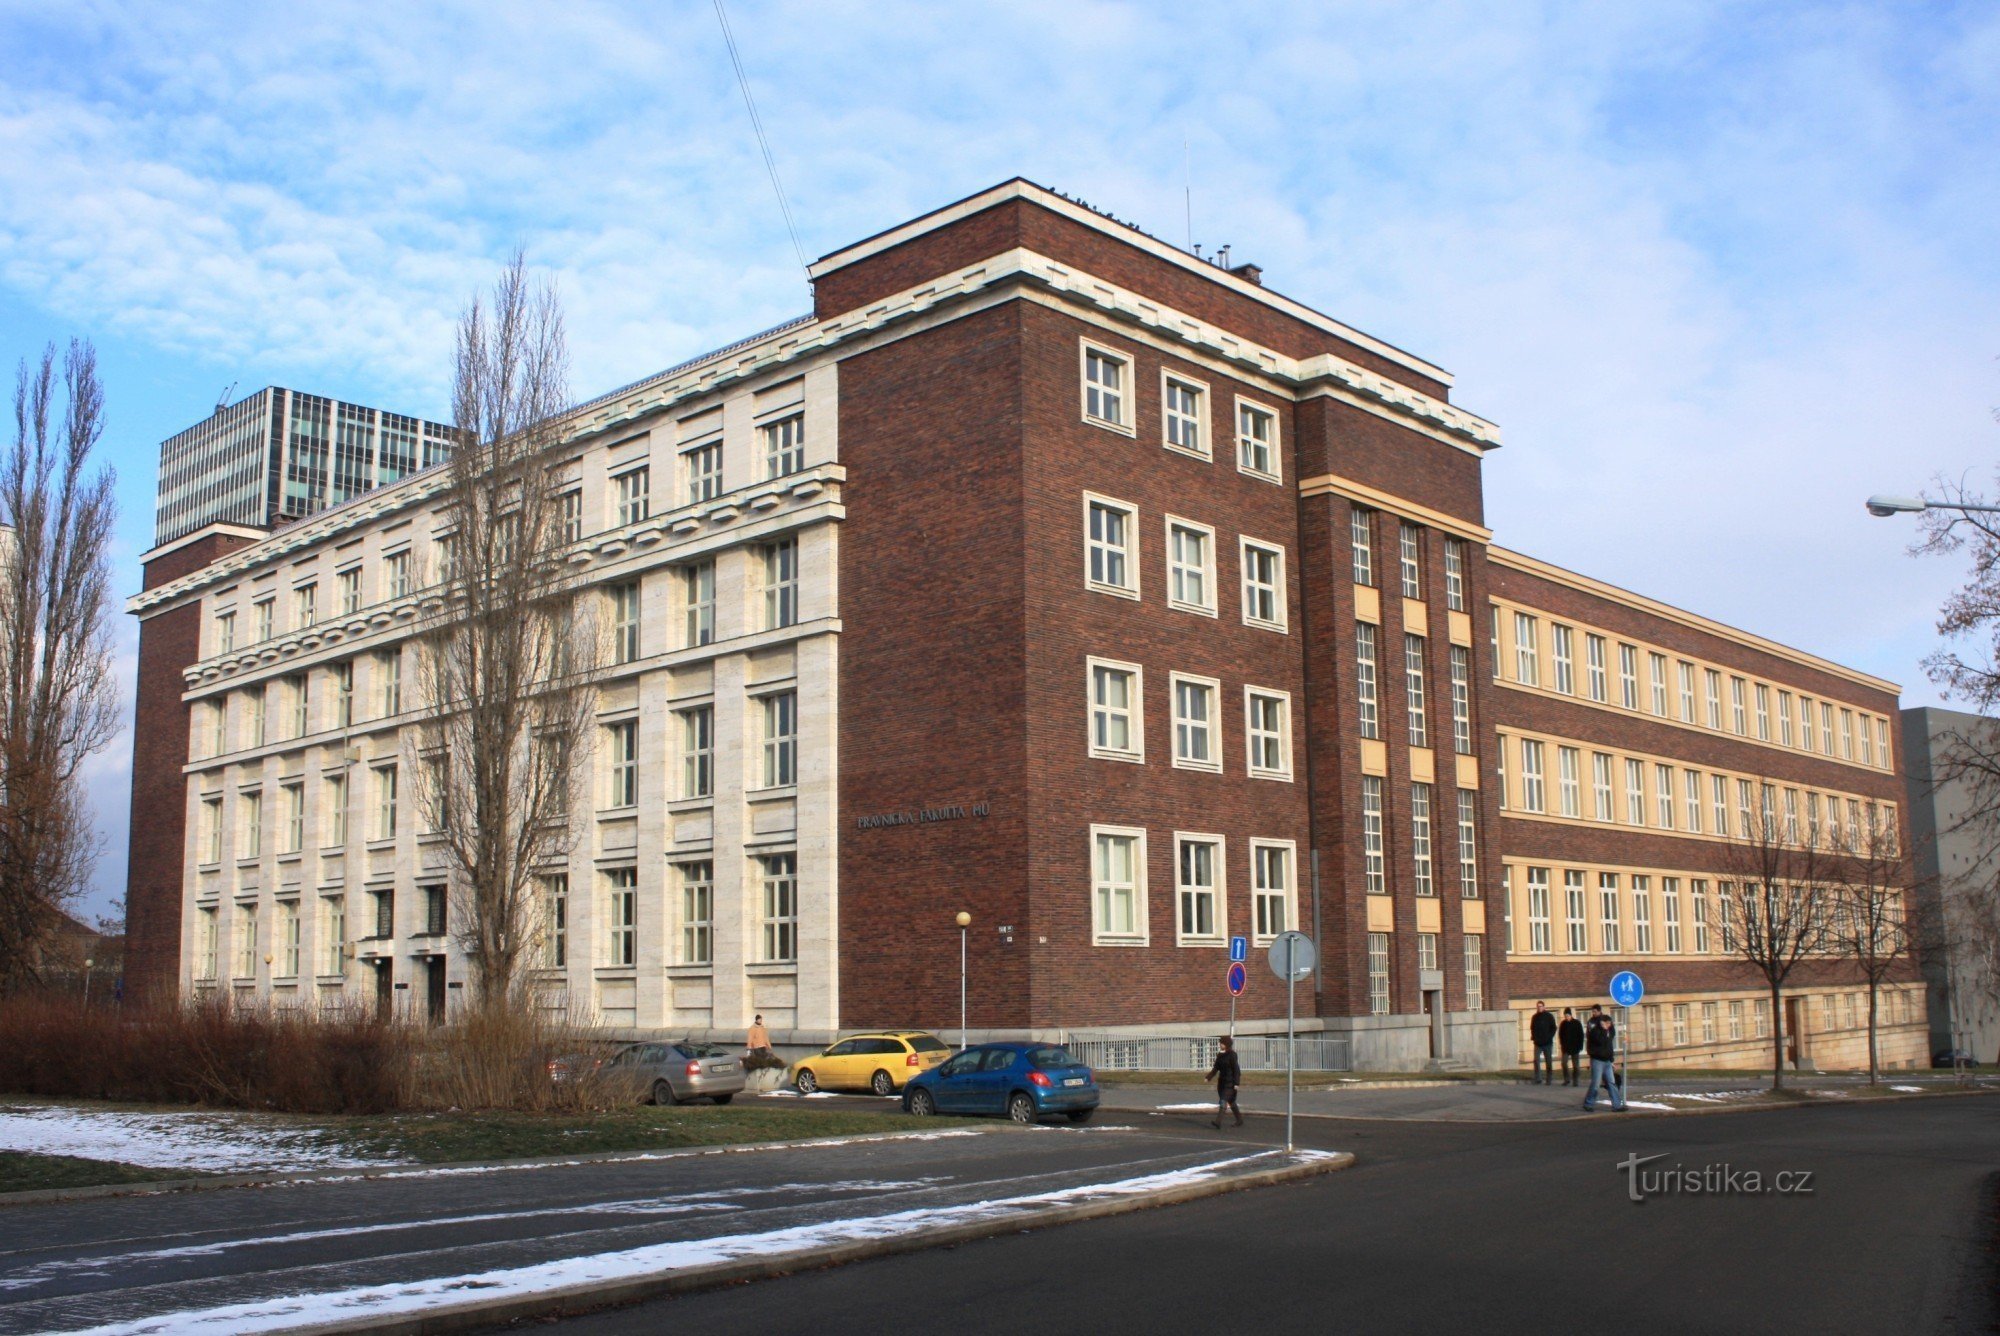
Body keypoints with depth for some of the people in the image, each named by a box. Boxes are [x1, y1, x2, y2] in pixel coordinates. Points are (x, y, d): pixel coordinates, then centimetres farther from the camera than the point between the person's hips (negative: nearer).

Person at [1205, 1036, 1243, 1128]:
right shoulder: (1220, 1055, 9)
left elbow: (1236, 1069, -14)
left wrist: (1236, 1083, -18)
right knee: (1231, 1102, 15)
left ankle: (1217, 1123, -18)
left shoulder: (1232, 1055, -12)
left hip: (1230, 1082, -8)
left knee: (1223, 1101, -14)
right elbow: (1215, 1068, 11)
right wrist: (1208, 1077, 1)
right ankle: (1239, 1120, 28)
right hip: (1222, 1081, 8)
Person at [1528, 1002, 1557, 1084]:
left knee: (1548, 1061, 3)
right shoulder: (1534, 1017, 9)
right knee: (1536, 1060, -4)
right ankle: (1538, 1079, 2)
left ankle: (1549, 1080, 9)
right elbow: (1532, 1028, 15)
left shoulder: (1549, 1016, -1)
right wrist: (1533, 1037, 0)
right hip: (1537, 1043, 3)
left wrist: (1549, 1037, -13)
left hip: (1547, 1043, -3)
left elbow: (1553, 1028, -2)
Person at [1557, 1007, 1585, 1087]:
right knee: (1564, 1063, -10)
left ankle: (1575, 1081, 9)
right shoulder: (1563, 1024, 3)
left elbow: (1581, 1035, -3)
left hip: (1575, 1047, -2)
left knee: (1575, 1065, 2)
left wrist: (1580, 1046, -7)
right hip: (1565, 1048, 2)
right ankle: (1567, 1079, 1)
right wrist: (1562, 1044, -2)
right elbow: (1560, 1035, 9)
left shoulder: (1577, 1023, -4)